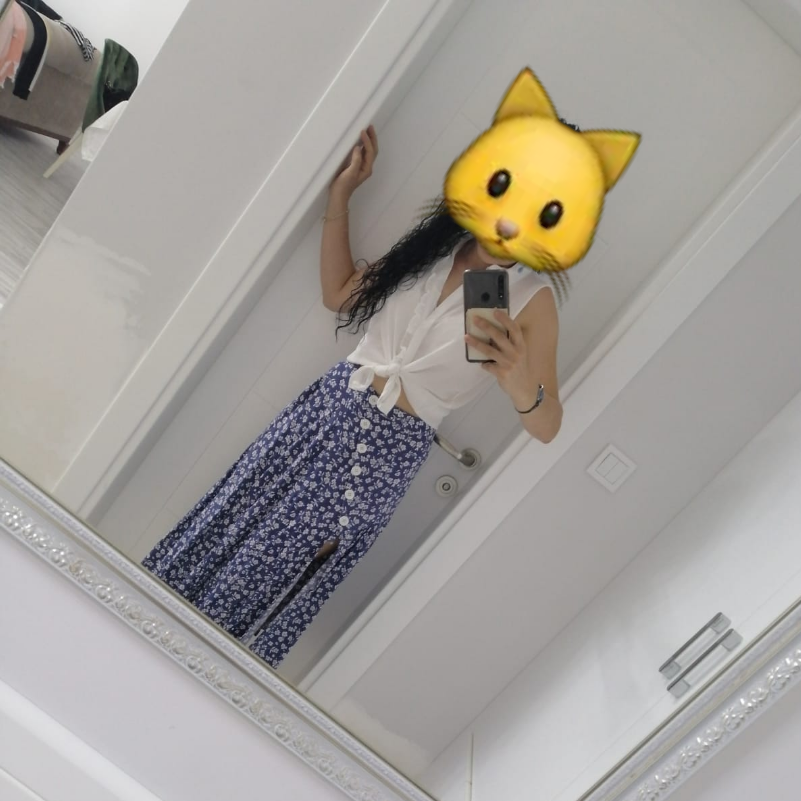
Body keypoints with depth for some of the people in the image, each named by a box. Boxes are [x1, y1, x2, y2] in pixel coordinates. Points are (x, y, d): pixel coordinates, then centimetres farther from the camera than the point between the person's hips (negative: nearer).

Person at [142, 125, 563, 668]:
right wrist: (340, 197, 4)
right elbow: (339, 295, 11)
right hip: (331, 408, 5)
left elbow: (547, 427, -12)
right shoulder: (436, 246, 2)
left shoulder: (532, 299, -11)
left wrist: (521, 383, -34)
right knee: (231, 524, 11)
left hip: (391, 451, -4)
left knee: (275, 569, 5)